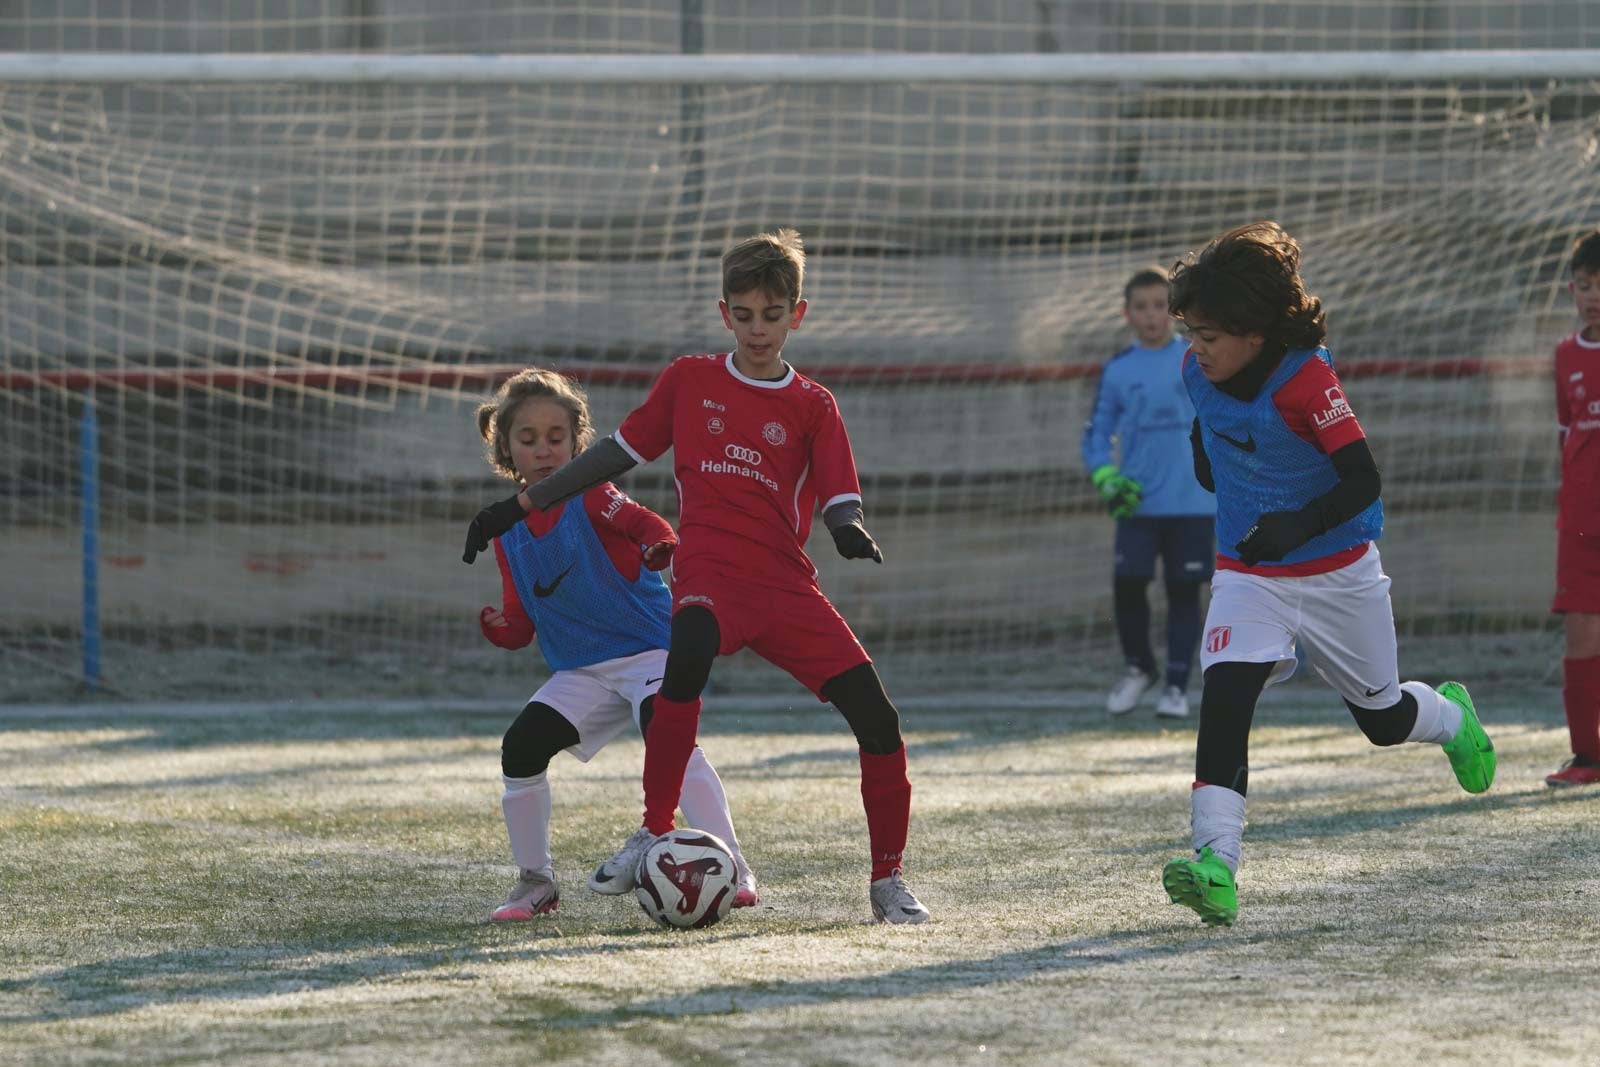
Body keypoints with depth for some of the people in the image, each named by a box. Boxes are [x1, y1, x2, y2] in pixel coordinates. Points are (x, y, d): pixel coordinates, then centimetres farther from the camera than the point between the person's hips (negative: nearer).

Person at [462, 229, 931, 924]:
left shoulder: (812, 407, 11)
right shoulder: (689, 381, 13)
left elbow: (839, 497, 2)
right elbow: (620, 451, 20)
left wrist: (849, 531, -23)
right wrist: (523, 505, 21)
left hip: (788, 588, 2)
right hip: (709, 577, -2)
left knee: (876, 717, -10)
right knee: (687, 657, -38)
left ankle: (887, 882, 9)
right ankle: (654, 833, -30)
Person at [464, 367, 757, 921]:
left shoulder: (590, 496, -7)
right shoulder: (508, 533, 8)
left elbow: (647, 524, -24)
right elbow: (523, 623, 11)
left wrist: (660, 548, -48)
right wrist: (500, 628, -13)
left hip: (649, 647, -6)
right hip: (581, 673, 6)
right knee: (521, 746, -11)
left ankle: (732, 870, -34)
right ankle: (535, 882, 7)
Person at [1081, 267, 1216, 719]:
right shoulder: (1117, 370, 6)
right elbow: (1097, 433, 11)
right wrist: (1106, 478, -6)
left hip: (1193, 500, -1)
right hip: (1138, 504, 1)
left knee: (1184, 590, 0)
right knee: (1127, 584, -7)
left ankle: (1177, 685, 9)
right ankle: (1137, 668, 16)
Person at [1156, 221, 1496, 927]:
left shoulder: (1305, 380, -25)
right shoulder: (1197, 372, -6)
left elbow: (1363, 481, -27)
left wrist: (1299, 525, -40)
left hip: (1337, 573, -3)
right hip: (1248, 573, 3)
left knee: (1382, 717, 15)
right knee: (1223, 699, -21)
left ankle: (1453, 718, 53)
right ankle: (1216, 870, -31)